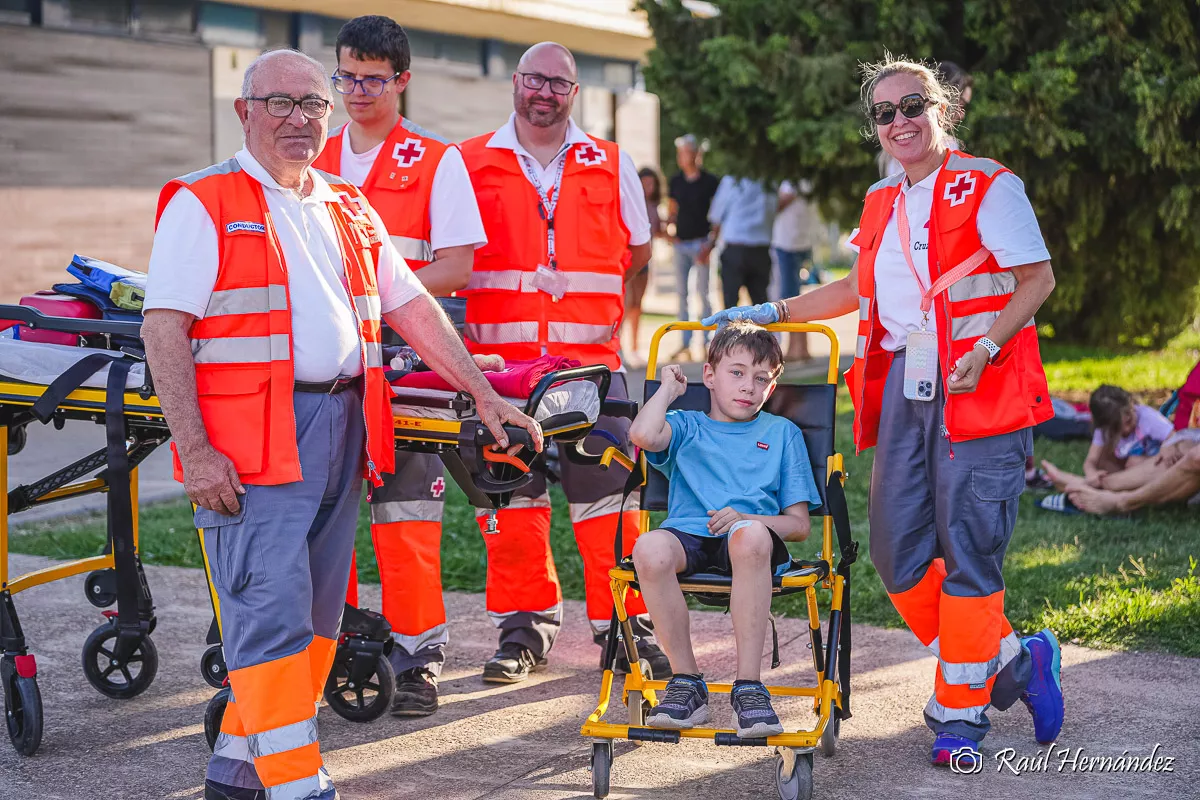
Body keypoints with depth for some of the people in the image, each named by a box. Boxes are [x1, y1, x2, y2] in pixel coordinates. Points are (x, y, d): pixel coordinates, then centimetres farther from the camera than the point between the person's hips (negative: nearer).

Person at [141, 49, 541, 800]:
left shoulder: (351, 211, 20)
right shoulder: (204, 203, 0)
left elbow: (415, 307, 20)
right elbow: (163, 328, -7)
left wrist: (485, 395, 12)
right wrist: (194, 450, -16)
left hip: (342, 427, 7)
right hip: (251, 439, -7)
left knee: (317, 613, 9)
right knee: (272, 610, -10)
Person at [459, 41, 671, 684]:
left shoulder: (611, 165, 11)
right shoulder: (470, 164, 9)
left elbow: (637, 250, 22)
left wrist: (587, 294, 11)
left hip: (591, 359, 0)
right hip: (499, 360, 0)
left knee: (606, 491, -4)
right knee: (510, 493, 3)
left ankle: (623, 624, 6)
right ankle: (525, 625, 15)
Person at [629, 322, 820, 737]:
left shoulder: (782, 433, 24)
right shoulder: (687, 427, 24)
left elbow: (799, 524, 14)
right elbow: (643, 435, -4)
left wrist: (745, 518, -6)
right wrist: (669, 388, 14)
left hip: (751, 540, -1)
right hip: (689, 535, 1)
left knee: (750, 536, -39)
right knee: (650, 549, -36)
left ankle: (749, 686, -34)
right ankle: (686, 680, -19)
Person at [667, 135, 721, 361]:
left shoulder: (710, 181, -3)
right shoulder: (676, 181, 10)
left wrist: (711, 243, -10)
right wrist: (669, 230, -1)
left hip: (701, 242, -5)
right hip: (680, 242, 5)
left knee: (702, 292, -5)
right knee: (681, 293, 4)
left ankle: (707, 342, 2)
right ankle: (685, 344, 9)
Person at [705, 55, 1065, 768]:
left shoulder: (988, 187, -2)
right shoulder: (883, 203, 18)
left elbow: (1038, 277, -6)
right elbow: (859, 289, 30)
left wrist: (987, 347, -18)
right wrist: (772, 314, 26)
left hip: (980, 389, -7)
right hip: (905, 388, 7)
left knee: (968, 549, -7)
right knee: (898, 550, 3)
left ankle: (962, 710, 6)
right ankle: (1009, 661, 21)